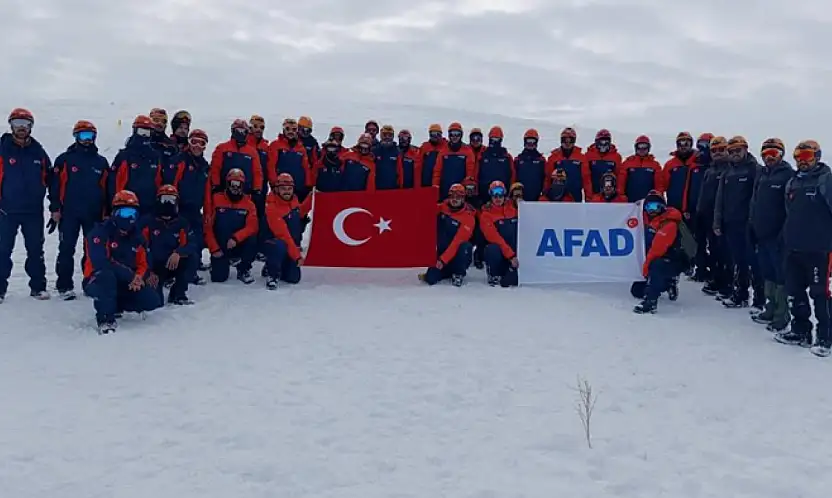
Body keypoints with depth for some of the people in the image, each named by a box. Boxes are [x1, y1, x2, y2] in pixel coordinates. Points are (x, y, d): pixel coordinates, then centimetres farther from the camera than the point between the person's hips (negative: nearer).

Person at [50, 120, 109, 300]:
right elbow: (55, 185, 0)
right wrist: (55, 209, -6)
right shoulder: (65, 159, 1)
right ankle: (65, 286, 4)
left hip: (94, 214, 3)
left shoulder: (101, 162, 10)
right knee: (66, 250, -2)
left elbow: (108, 189, 13)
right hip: (69, 213, -2)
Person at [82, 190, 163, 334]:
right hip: (98, 281, -6)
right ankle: (105, 319, -29)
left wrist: (138, 277, -18)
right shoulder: (100, 232, -13)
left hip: (125, 285, 6)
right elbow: (100, 261, -27)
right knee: (107, 276, -41)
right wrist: (129, 275, -29)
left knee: (153, 300, -12)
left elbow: (143, 264, 7)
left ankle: (116, 305, 12)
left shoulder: (137, 237, 8)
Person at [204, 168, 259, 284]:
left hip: (239, 246, 1)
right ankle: (221, 262, 23)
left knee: (252, 241, -31)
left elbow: (252, 226, -14)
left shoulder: (248, 204, 0)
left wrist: (236, 238, -29)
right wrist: (214, 249, -10)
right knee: (218, 277, -16)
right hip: (220, 247, -1)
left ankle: (243, 270, -6)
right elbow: (208, 226, -4)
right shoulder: (216, 200, -3)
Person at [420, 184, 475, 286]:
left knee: (465, 247, -37)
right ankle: (448, 271, 19)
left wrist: (443, 259, -29)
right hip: (442, 249, 3)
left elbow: (458, 242, -24)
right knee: (431, 279, -14)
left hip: (458, 253, -3)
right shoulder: (442, 207, -3)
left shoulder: (468, 217, -18)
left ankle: (459, 274, -10)